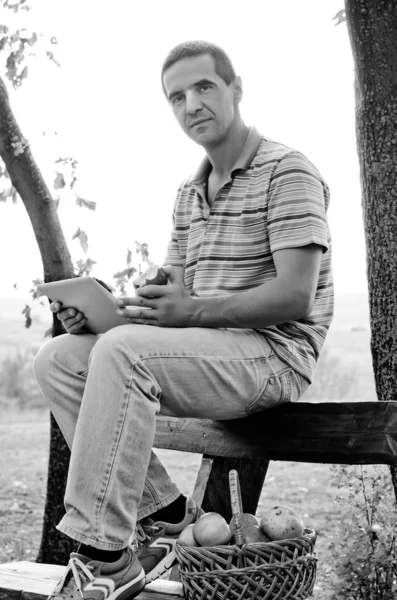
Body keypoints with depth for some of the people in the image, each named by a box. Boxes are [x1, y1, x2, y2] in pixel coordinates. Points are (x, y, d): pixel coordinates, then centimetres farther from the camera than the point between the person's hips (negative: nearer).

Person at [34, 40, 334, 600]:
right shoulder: (188, 195, 19)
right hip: (204, 353, 8)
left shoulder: (289, 172, -6)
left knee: (122, 351, -31)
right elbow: (174, 300, 15)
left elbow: (295, 297, -16)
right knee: (59, 358, -6)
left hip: (274, 354, -8)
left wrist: (193, 311, -24)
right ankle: (161, 512, -7)